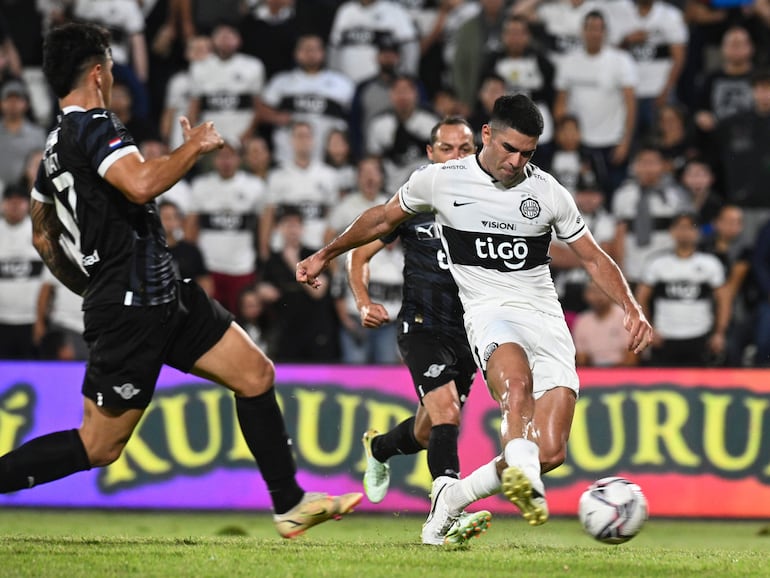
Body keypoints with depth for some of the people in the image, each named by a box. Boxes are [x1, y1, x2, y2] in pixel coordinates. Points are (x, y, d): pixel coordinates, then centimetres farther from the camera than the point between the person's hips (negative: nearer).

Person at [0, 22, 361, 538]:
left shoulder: (56, 145, 14)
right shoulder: (94, 126, -15)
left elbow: (43, 236, 23)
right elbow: (141, 183, -33)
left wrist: (91, 289, 30)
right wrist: (194, 147, -17)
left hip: (162, 298, 10)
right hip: (132, 310, -10)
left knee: (256, 373, 11)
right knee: (99, 446, -7)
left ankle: (292, 505, 15)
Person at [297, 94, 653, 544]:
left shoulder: (549, 192, 6)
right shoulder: (439, 180, 3)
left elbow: (594, 257, 14)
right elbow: (382, 220, 21)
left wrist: (632, 309, 0)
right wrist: (325, 255, 29)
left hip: (546, 318, 2)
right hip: (489, 310, -2)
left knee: (551, 452, -13)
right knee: (517, 382, -40)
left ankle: (454, 496, 7)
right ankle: (523, 476, -61)